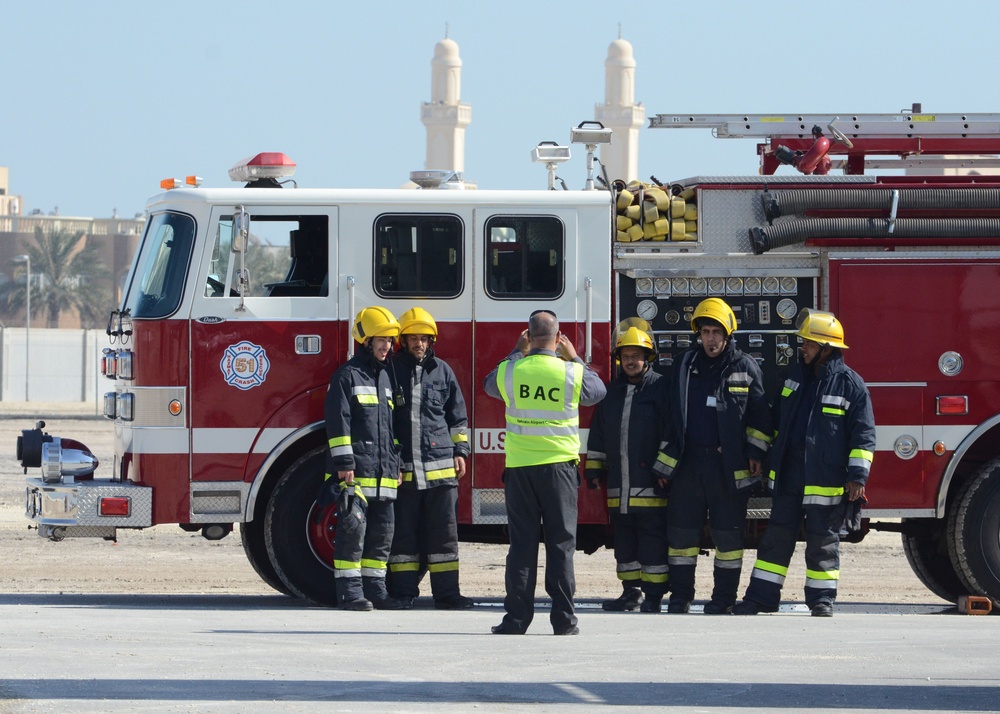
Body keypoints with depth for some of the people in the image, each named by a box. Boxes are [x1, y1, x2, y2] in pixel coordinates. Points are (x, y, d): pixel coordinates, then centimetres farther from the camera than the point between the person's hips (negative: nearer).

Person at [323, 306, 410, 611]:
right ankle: (349, 591, -6)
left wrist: (397, 464, 20)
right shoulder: (347, 375, -5)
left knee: (381, 533, 7)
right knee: (353, 530, -7)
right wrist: (344, 463, -17)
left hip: (383, 472, 8)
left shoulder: (386, 377, 20)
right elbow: (338, 421, -11)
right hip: (356, 471, -8)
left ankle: (374, 589, 13)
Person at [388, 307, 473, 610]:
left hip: (440, 465, 1)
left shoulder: (442, 371, 10)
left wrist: (460, 451, 11)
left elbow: (457, 415, 18)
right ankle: (403, 592, 7)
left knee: (444, 531, 0)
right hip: (402, 468, -1)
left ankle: (446, 593, 3)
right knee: (404, 531, 1)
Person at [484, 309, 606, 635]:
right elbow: (598, 391, 15)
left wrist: (517, 353, 27)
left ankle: (517, 617, 2)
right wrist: (574, 358, 24)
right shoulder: (572, 373, -6)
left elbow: (490, 384, 20)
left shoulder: (510, 372, -3)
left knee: (522, 544, 4)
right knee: (561, 543, 3)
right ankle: (563, 618, 1)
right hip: (559, 464, -1)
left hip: (519, 466, 1)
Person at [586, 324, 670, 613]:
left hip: (650, 482, -6)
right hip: (619, 485, 6)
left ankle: (654, 594, -3)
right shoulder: (613, 391, 16)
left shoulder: (660, 388, -1)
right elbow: (598, 433, 20)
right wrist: (594, 470, 15)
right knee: (624, 538, 9)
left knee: (652, 537, -6)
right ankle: (631, 591, 17)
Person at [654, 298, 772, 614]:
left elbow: (760, 416, 5)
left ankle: (724, 597, 7)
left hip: (728, 465, -3)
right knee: (681, 528, 3)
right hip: (689, 462, 3)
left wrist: (755, 454, -3)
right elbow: (671, 416, 14)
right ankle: (681, 594, 9)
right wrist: (665, 464, 11)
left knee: (728, 531, 1)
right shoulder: (685, 366, 10)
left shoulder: (745, 368, 2)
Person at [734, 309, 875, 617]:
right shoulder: (795, 375, 11)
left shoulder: (849, 383, -6)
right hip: (788, 475, 5)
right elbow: (777, 419, 22)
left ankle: (822, 600, 11)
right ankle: (760, 597, 10)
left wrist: (857, 477, -13)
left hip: (826, 479, -5)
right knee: (777, 537, 7)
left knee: (823, 540, 2)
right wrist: (766, 458, 21)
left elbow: (863, 435, -7)